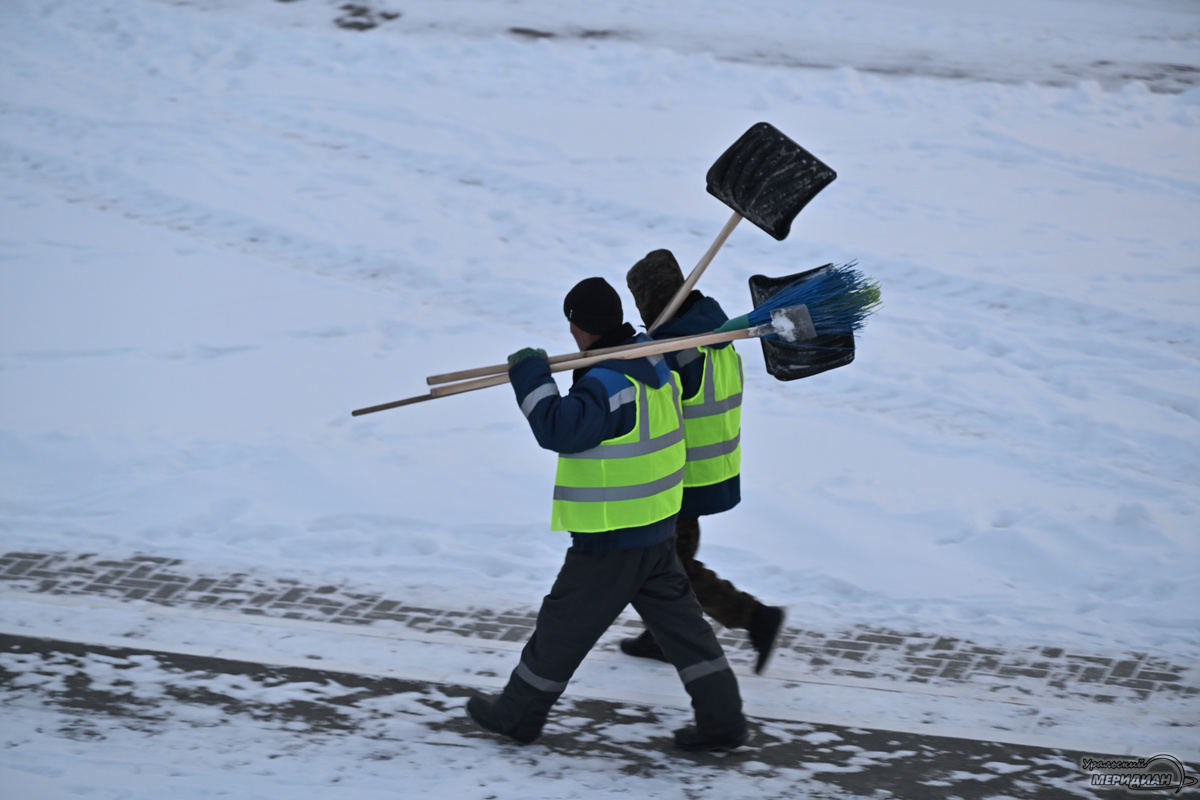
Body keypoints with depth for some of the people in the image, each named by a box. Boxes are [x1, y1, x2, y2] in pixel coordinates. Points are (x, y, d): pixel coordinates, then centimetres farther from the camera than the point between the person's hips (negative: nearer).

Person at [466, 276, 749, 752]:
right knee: (677, 619, 13)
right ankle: (722, 719, 11)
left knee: (564, 625, 7)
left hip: (610, 541, -9)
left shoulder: (608, 383, -24)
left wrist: (531, 377, -23)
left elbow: (559, 430, -33)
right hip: (657, 529, 9)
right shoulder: (654, 364, 6)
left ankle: (518, 714, 21)